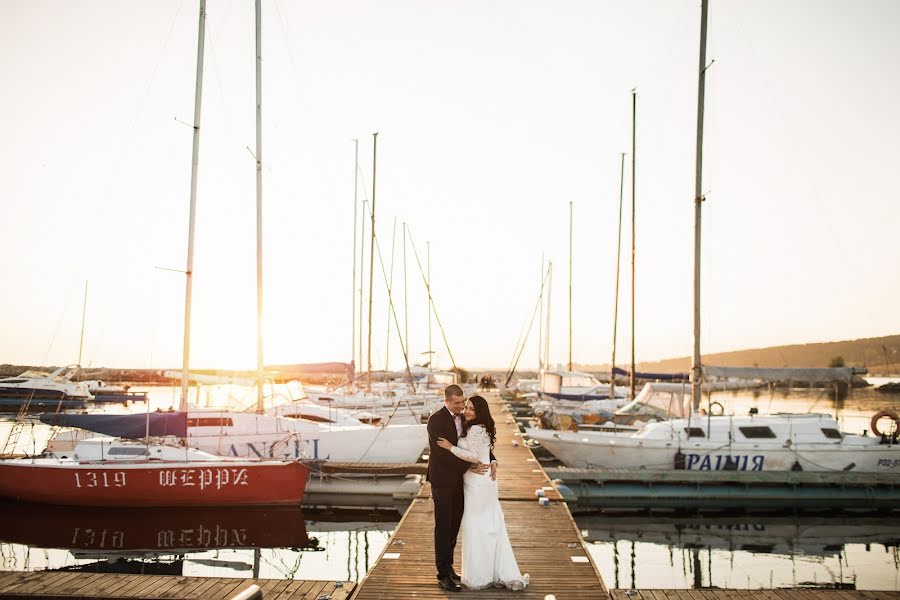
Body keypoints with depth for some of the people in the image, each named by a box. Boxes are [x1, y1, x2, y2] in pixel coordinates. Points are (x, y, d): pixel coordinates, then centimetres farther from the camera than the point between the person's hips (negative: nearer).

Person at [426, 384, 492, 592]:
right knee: (443, 528, 0)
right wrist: (470, 466, -24)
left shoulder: (463, 419, 7)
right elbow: (443, 453, -24)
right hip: (443, 480, -7)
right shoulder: (436, 420, -17)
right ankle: (443, 575, 7)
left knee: (454, 527, 14)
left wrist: (492, 461, -10)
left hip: (459, 481, 7)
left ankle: (447, 566, 27)